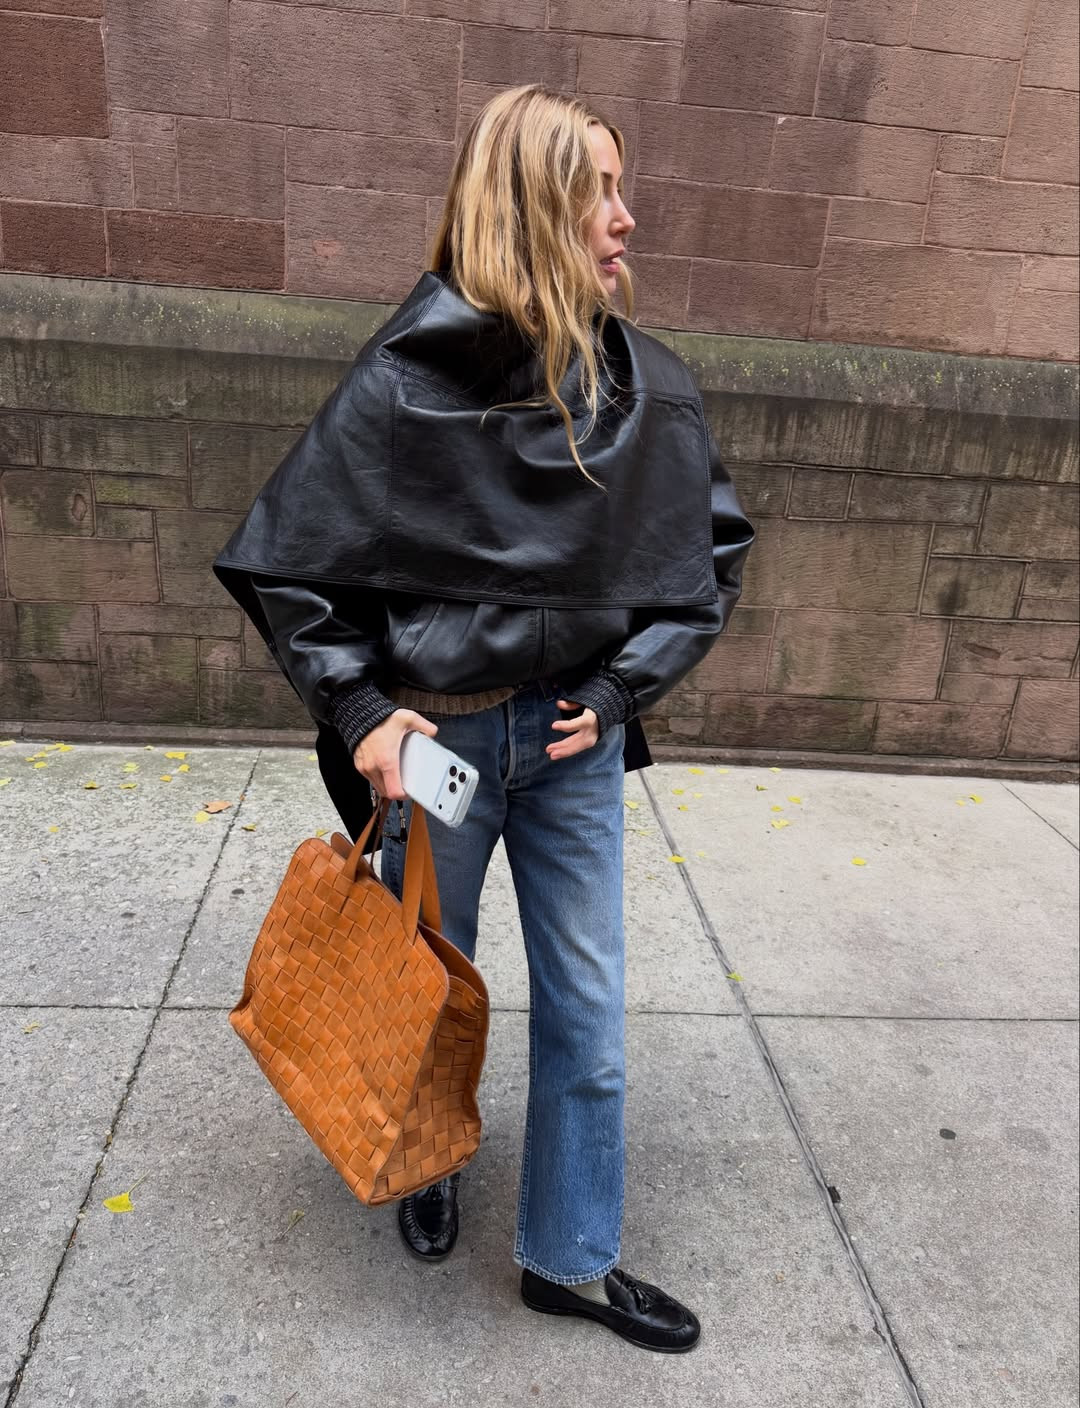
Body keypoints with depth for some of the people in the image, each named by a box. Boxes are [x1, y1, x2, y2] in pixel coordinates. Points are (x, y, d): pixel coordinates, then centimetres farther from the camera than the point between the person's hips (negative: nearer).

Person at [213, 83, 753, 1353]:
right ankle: (427, 1167, 50)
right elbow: (285, 553, -6)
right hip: (434, 735, -3)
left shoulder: (648, 386, -3)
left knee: (586, 1011, 11)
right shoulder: (410, 375, -13)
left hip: (572, 736, 3)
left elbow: (713, 550, 7)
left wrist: (620, 688, -3)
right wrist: (361, 709, -12)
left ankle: (571, 1257, 34)